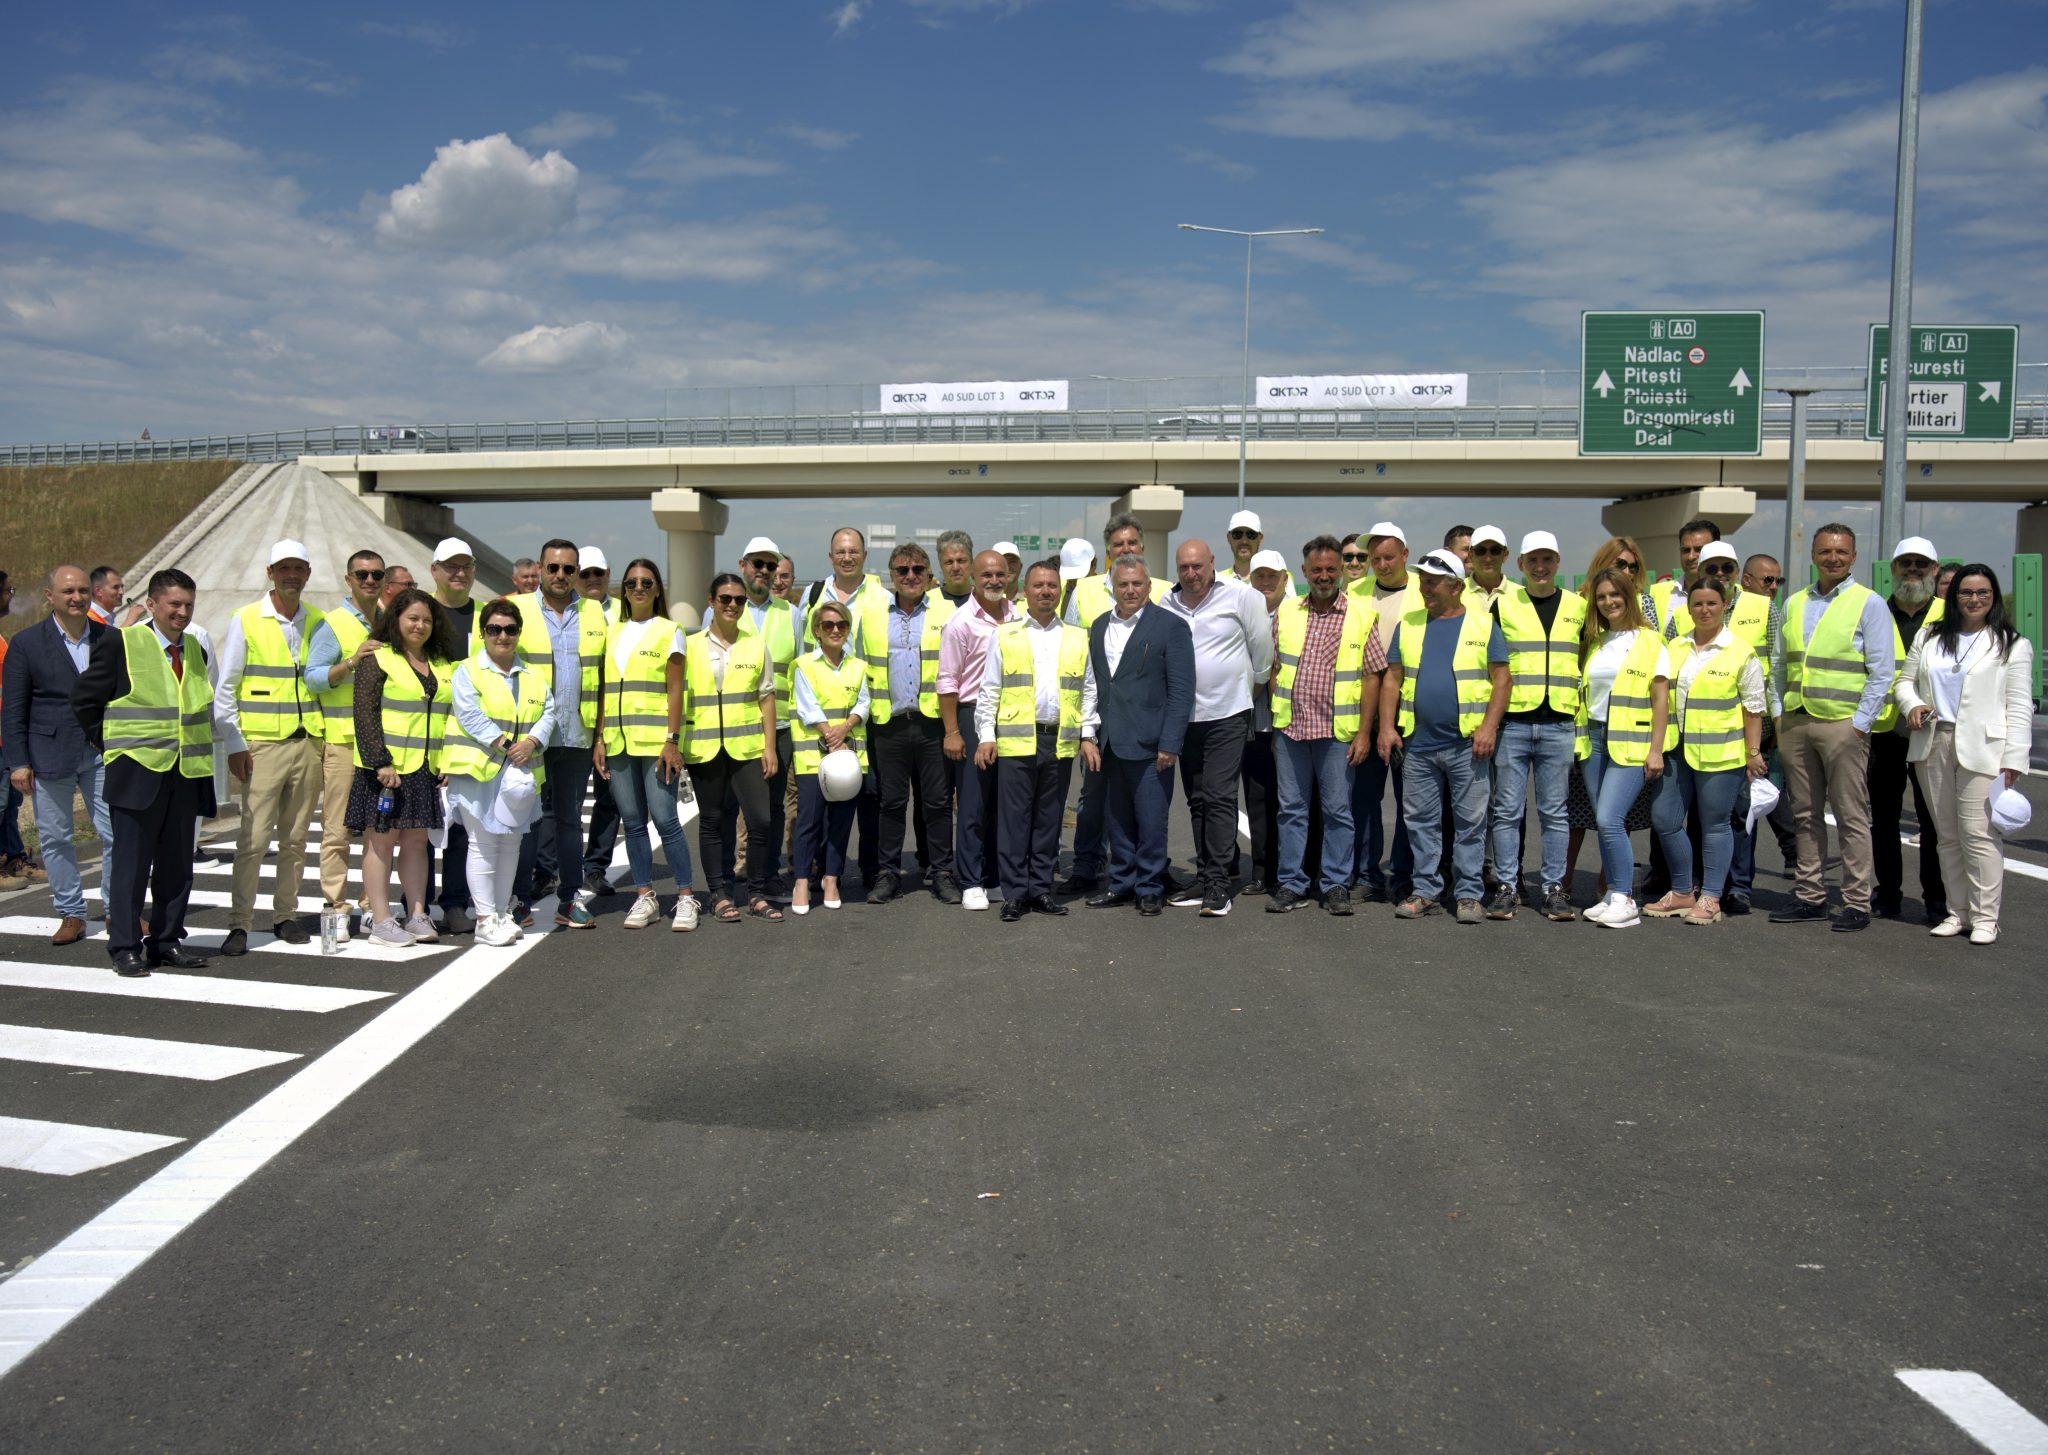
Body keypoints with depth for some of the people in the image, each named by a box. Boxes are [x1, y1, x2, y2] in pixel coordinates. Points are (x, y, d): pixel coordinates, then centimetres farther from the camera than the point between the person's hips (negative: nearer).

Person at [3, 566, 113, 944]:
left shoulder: (110, 639, 6)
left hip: (102, 752, 2)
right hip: (49, 754, -2)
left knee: (116, 833, 1)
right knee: (55, 838, 5)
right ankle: (71, 914, 16)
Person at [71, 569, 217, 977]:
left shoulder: (195, 650, 12)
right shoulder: (120, 644, -5)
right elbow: (84, 700, 0)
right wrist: (111, 745, 1)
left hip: (186, 775, 5)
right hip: (137, 774, -5)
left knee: (177, 865, 9)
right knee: (131, 863, -1)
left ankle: (167, 942, 18)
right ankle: (125, 948, 6)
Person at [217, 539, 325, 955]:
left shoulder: (318, 622, 10)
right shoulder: (245, 621, 0)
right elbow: (225, 689, 1)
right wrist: (234, 744, -5)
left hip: (308, 743, 4)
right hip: (262, 744, -3)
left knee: (296, 837, 8)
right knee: (253, 838, -7)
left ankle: (285, 914, 18)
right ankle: (239, 923, -1)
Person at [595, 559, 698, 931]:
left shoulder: (668, 631, 2)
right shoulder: (613, 633, 14)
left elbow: (675, 690, -3)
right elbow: (605, 691, 14)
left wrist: (673, 741, -11)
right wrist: (600, 739, 6)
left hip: (655, 741, -4)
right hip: (618, 742, 5)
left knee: (665, 818, -8)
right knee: (632, 822, 6)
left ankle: (685, 897, 0)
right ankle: (645, 897, 14)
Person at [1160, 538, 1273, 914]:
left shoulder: (1241, 596, -8)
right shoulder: (1165, 604, 4)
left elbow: (1262, 644, -1)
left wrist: (1256, 682, 10)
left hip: (1228, 714, -5)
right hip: (1184, 715, 5)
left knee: (1219, 798, -11)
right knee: (1197, 800, 11)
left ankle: (1218, 884, -9)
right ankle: (1204, 878, 18)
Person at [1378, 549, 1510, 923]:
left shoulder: (1483, 625, 2)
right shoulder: (1408, 625, 11)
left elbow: (1501, 679, -1)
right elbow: (1392, 678, 11)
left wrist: (1489, 726, -12)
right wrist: (1387, 726, 1)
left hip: (1467, 744, -3)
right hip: (1418, 743, 3)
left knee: (1470, 822, 2)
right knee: (1421, 821, 8)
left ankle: (1469, 894, 9)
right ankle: (1425, 890, 17)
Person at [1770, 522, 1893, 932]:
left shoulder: (1869, 603, -2)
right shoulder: (1794, 604, 13)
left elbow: (1882, 671, -5)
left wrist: (1861, 722, -11)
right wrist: (1779, 717, 10)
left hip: (1843, 723, -5)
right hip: (1795, 723, 5)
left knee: (1851, 817, -1)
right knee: (1806, 815, 10)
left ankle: (1857, 903, 5)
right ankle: (1810, 897, 17)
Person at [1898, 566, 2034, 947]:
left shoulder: (2012, 644, 5)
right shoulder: (1929, 637, 16)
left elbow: (2019, 707, 0)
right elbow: (1906, 680, 19)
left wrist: (2014, 758, -8)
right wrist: (1912, 704, -5)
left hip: (1982, 750, -4)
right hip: (1933, 744, 4)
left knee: (1977, 833, -10)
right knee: (1948, 834, 7)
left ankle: (1985, 917, -3)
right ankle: (1957, 912, 15)